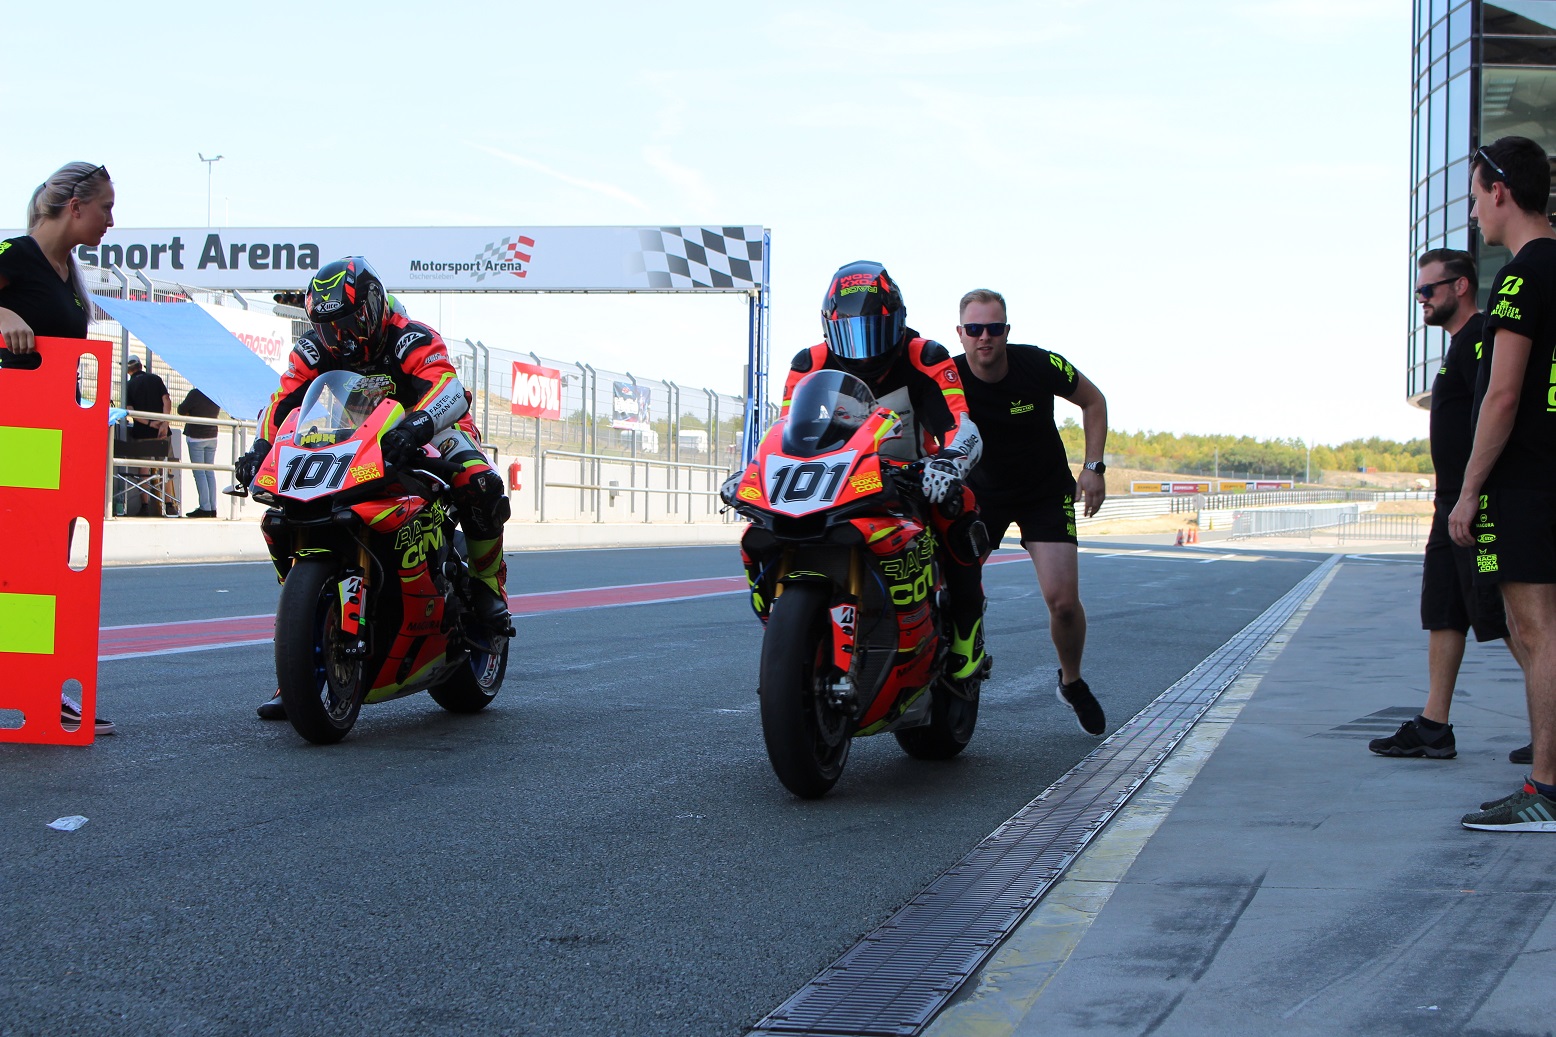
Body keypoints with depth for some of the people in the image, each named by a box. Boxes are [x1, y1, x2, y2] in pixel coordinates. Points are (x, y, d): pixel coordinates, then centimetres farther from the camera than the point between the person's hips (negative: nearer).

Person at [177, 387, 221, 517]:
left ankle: (205, 508, -8)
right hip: (212, 436, 6)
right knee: (210, 471, 10)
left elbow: (181, 410, -8)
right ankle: (213, 508, 9)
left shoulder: (195, 394, -16)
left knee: (199, 472, -3)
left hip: (196, 437, -6)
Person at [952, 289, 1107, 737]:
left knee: (1063, 600, -11)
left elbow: (1093, 401, -2)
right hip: (981, 490, 1)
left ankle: (1071, 682, 17)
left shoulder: (1038, 365, -19)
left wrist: (1093, 467, -7)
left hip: (1046, 492, -1)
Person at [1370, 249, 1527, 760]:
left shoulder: (1479, 339, -13)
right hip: (1453, 507, 11)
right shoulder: (1460, 344, 20)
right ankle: (1433, 727, 12)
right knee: (1442, 615, 9)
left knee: (1507, 620, -8)